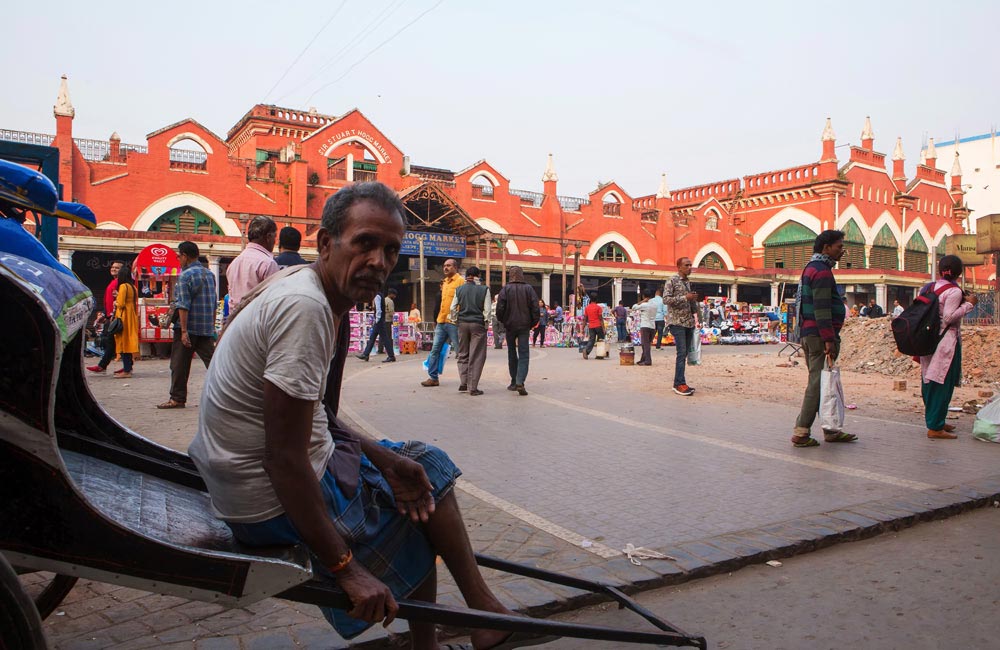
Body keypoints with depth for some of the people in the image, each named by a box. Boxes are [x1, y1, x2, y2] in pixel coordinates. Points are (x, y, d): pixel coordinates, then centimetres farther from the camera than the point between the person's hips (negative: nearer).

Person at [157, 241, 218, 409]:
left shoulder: (185, 275, -11)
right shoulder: (210, 274, 11)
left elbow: (183, 305, -17)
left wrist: (184, 331, -19)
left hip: (189, 327, -6)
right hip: (207, 329, 6)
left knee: (179, 365, 4)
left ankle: (177, 398, 11)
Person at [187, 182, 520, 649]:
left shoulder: (314, 295, 5)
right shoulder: (304, 307, -25)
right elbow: (285, 460, -26)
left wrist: (385, 459, -1)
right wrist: (346, 569, -21)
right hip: (274, 505, -9)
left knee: (421, 463, 17)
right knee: (431, 472, 4)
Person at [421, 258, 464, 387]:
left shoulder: (460, 281, -7)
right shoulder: (444, 282, 18)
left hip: (453, 322, -8)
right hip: (441, 321, 8)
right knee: (435, 350, 7)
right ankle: (433, 378, 12)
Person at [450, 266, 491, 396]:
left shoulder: (459, 290, 4)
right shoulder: (484, 289, -4)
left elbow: (453, 308, 3)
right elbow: (487, 309, -8)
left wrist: (455, 320, 14)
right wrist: (486, 322, 5)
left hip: (462, 323, 3)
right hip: (478, 324, -3)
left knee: (463, 354, 14)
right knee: (476, 356, 0)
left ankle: (463, 384, 10)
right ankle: (473, 387, -1)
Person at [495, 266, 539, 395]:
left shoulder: (505, 289, -5)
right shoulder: (528, 289, -1)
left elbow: (500, 308, -8)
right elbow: (535, 307, -3)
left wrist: (502, 321, 9)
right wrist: (533, 323, 8)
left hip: (509, 326, 0)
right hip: (524, 326, 0)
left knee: (512, 353, 14)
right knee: (523, 354, 0)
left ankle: (514, 381, 20)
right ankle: (520, 382, -16)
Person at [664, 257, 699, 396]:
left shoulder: (688, 283, 18)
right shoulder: (672, 281, -5)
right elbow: (666, 299, -14)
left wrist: (694, 300, 7)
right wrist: (685, 298, -17)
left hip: (689, 322, 8)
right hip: (677, 322, -8)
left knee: (685, 353, 7)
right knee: (682, 352, -14)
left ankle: (678, 383, 12)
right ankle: (680, 384, -12)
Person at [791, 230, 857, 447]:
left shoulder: (812, 268, 20)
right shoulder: (821, 270, -12)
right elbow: (822, 309, -20)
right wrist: (829, 340, -22)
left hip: (808, 334, 11)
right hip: (819, 336, -11)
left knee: (823, 383, 14)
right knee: (818, 383, -7)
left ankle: (830, 430, 21)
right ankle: (801, 433, -5)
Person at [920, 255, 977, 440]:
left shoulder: (930, 287, 9)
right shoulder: (954, 291, -12)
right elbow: (948, 318, -19)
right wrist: (968, 304, -12)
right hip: (946, 342, -8)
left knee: (930, 382, 13)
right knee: (943, 383, -5)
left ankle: (935, 421, 24)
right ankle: (935, 427, -5)